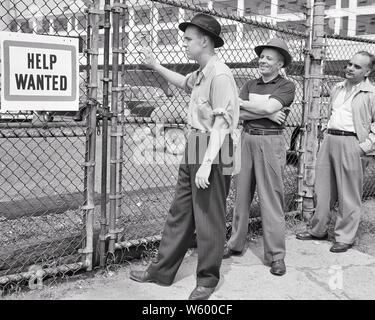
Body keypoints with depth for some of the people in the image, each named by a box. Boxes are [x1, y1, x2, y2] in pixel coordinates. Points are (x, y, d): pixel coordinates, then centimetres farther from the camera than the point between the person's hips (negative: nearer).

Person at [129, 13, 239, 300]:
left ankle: (208, 280, 17)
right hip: (193, 149, 10)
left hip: (212, 153, -10)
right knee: (180, 212, 14)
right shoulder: (201, 73, 14)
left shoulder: (219, 74, -16)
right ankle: (162, 271, 25)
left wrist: (206, 164, -26)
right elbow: (185, 83, 39)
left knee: (209, 218, 1)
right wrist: (156, 66, 42)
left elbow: (221, 124, -21)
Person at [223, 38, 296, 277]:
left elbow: (267, 107, -16)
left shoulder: (287, 86, 0)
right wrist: (267, 114, -12)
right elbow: (239, 115, -1)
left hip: (270, 143, -5)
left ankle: (276, 255, 5)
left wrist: (240, 103, -3)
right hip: (247, 139, 5)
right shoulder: (250, 85, 13)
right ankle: (236, 244, 22)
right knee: (242, 196, 10)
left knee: (271, 200, -3)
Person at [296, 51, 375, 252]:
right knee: (322, 189, 12)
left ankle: (344, 237, 11)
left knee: (348, 194, 0)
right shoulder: (337, 89, 16)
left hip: (351, 143, -6)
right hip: (329, 139, 7)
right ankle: (317, 230, 24)